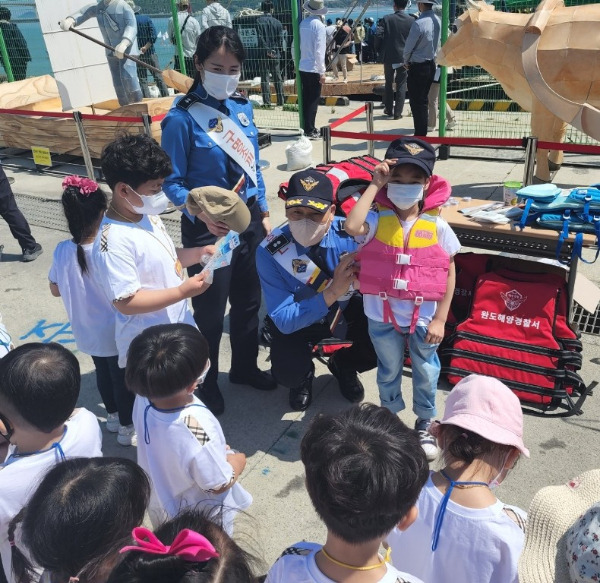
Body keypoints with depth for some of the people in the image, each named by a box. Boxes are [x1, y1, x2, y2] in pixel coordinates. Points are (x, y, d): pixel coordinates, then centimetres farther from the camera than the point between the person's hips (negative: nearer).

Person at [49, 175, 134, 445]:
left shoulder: (62, 251, -13)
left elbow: (55, 290, 1)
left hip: (87, 332, 5)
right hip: (115, 334, -5)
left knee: (103, 372, 26)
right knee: (123, 379, 15)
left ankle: (112, 416, 45)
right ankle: (126, 427, 31)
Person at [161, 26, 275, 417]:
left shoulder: (243, 106, 2)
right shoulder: (182, 118, -15)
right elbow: (172, 182, -13)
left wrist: (264, 212, 12)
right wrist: (202, 213, -30)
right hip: (209, 227, -6)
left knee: (249, 300, 19)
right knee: (210, 311, 8)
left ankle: (245, 367, 43)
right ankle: (205, 383, 32)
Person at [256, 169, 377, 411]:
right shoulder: (270, 251, -27)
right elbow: (284, 320, -28)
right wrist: (332, 293, -41)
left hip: (346, 309, 2)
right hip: (297, 322, -2)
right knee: (288, 374, -27)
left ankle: (343, 365, 15)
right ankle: (304, 374, 15)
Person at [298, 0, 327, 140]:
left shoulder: (302, 23, 6)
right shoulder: (318, 25, -12)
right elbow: (319, 51, -15)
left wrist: (295, 63, 20)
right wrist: (322, 71, -11)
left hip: (302, 68, 6)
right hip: (314, 69, -6)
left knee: (306, 99, 13)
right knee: (313, 100, 0)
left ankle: (307, 128, 20)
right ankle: (310, 131, 1)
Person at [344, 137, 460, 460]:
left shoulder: (437, 227, -11)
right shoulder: (378, 220, -12)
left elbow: (449, 273, -5)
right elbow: (352, 226, -35)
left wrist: (440, 319, -8)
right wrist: (374, 184, -26)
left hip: (423, 317, 0)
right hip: (382, 316, 0)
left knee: (426, 373, 18)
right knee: (388, 371, 21)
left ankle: (425, 423, 43)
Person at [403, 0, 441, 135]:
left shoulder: (419, 23, -21)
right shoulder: (437, 21, 2)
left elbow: (409, 46, -12)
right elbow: (437, 44, 11)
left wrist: (406, 62, 5)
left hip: (417, 67, -8)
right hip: (431, 65, 8)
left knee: (416, 102, 0)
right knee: (423, 101, 16)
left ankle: (419, 135, 3)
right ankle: (423, 133, 22)